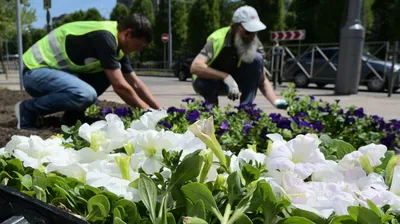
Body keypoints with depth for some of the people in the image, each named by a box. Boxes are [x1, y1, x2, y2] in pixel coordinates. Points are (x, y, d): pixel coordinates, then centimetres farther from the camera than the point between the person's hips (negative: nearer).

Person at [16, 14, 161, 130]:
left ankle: (72, 116, 5)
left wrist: (159, 110, 3)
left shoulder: (116, 44, 4)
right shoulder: (104, 37, -24)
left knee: (113, 71, 2)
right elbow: (120, 86, -25)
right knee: (86, 94, -34)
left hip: (57, 68, 9)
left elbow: (136, 83, 8)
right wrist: (147, 111, -14)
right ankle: (28, 110, -8)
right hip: (36, 70, -9)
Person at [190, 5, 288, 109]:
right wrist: (226, 77, -47)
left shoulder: (255, 44, -16)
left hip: (236, 82, 3)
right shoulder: (218, 39, -28)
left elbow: (263, 80, -13)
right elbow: (195, 67, -38)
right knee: (201, 83, -39)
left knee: (256, 59, -22)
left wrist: (276, 101, -31)